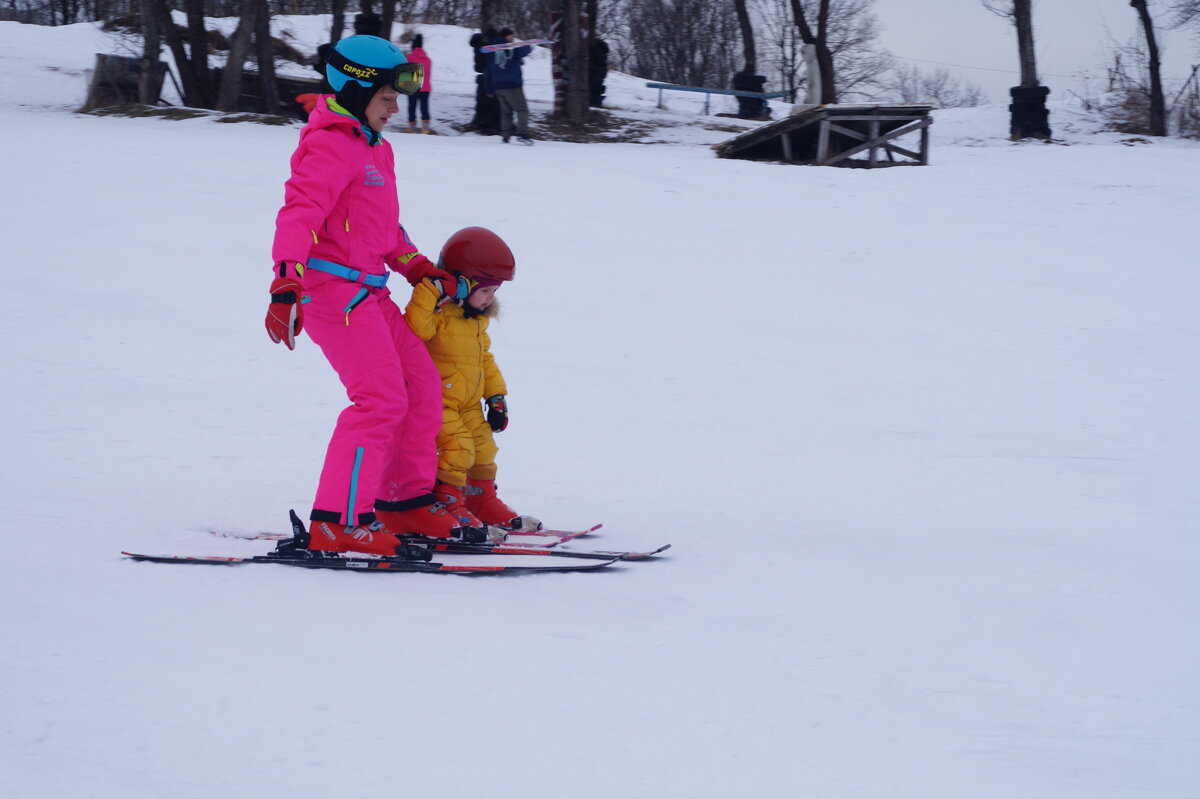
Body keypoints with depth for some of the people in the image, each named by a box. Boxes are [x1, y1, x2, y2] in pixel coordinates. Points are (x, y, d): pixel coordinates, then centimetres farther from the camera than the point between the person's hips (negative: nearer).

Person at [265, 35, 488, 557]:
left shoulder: (371, 147, 20)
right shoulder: (332, 146, -13)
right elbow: (299, 215, -24)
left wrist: (417, 267, 27)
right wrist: (285, 287, -34)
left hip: (367, 293, 10)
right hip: (334, 288, -10)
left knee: (421, 383, 12)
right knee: (382, 398, -17)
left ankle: (407, 501, 23)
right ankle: (336, 524, -17)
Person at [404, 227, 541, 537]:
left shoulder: (476, 321, 11)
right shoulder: (437, 313, -18)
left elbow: (485, 358, 21)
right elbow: (416, 329, -38)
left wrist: (496, 397, 19)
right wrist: (428, 292, -42)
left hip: (469, 403, 9)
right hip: (437, 401, -9)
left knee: (483, 449, 12)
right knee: (457, 449, -19)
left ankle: (483, 502, 27)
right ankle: (446, 505, -9)